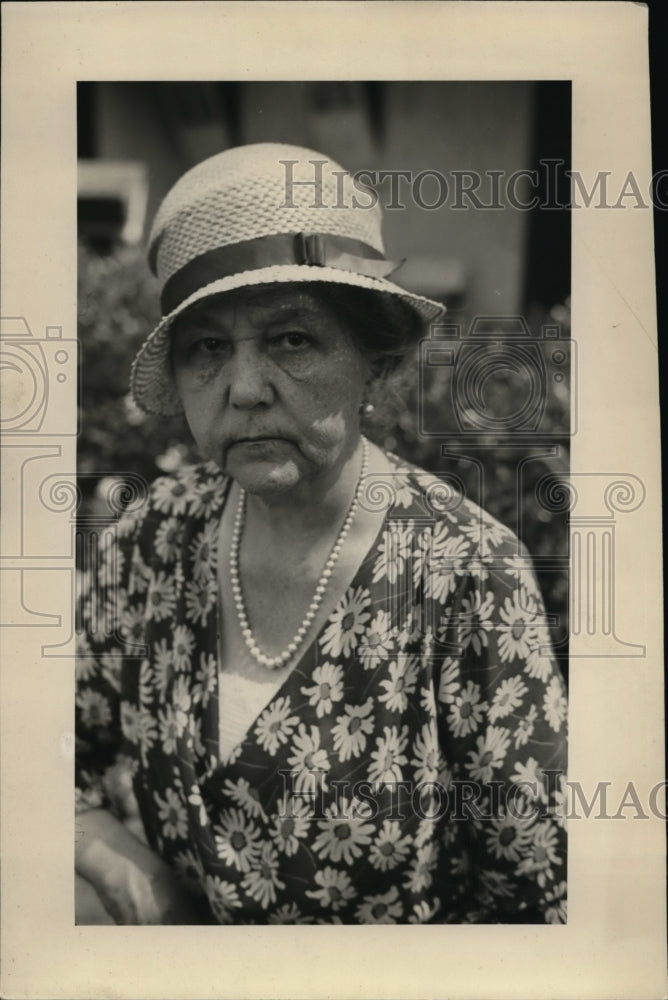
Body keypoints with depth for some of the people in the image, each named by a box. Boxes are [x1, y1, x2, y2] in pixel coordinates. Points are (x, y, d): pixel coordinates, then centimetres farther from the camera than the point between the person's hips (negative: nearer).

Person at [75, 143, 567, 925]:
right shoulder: (157, 539, -13)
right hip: (174, 946, 3)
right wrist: (119, 864, -17)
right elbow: (76, 767, 0)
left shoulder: (468, 575, -25)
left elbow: (544, 894, -18)